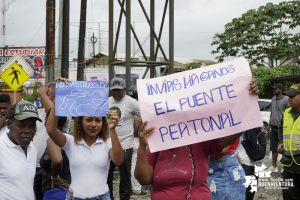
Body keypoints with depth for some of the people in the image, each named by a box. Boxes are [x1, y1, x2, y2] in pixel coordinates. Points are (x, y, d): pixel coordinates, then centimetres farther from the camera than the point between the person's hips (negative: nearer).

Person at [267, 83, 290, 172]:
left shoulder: (286, 100, -10)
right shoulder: (273, 99, 11)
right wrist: (269, 125, 20)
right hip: (274, 127, 7)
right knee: (274, 149, 12)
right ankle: (274, 166, 22)